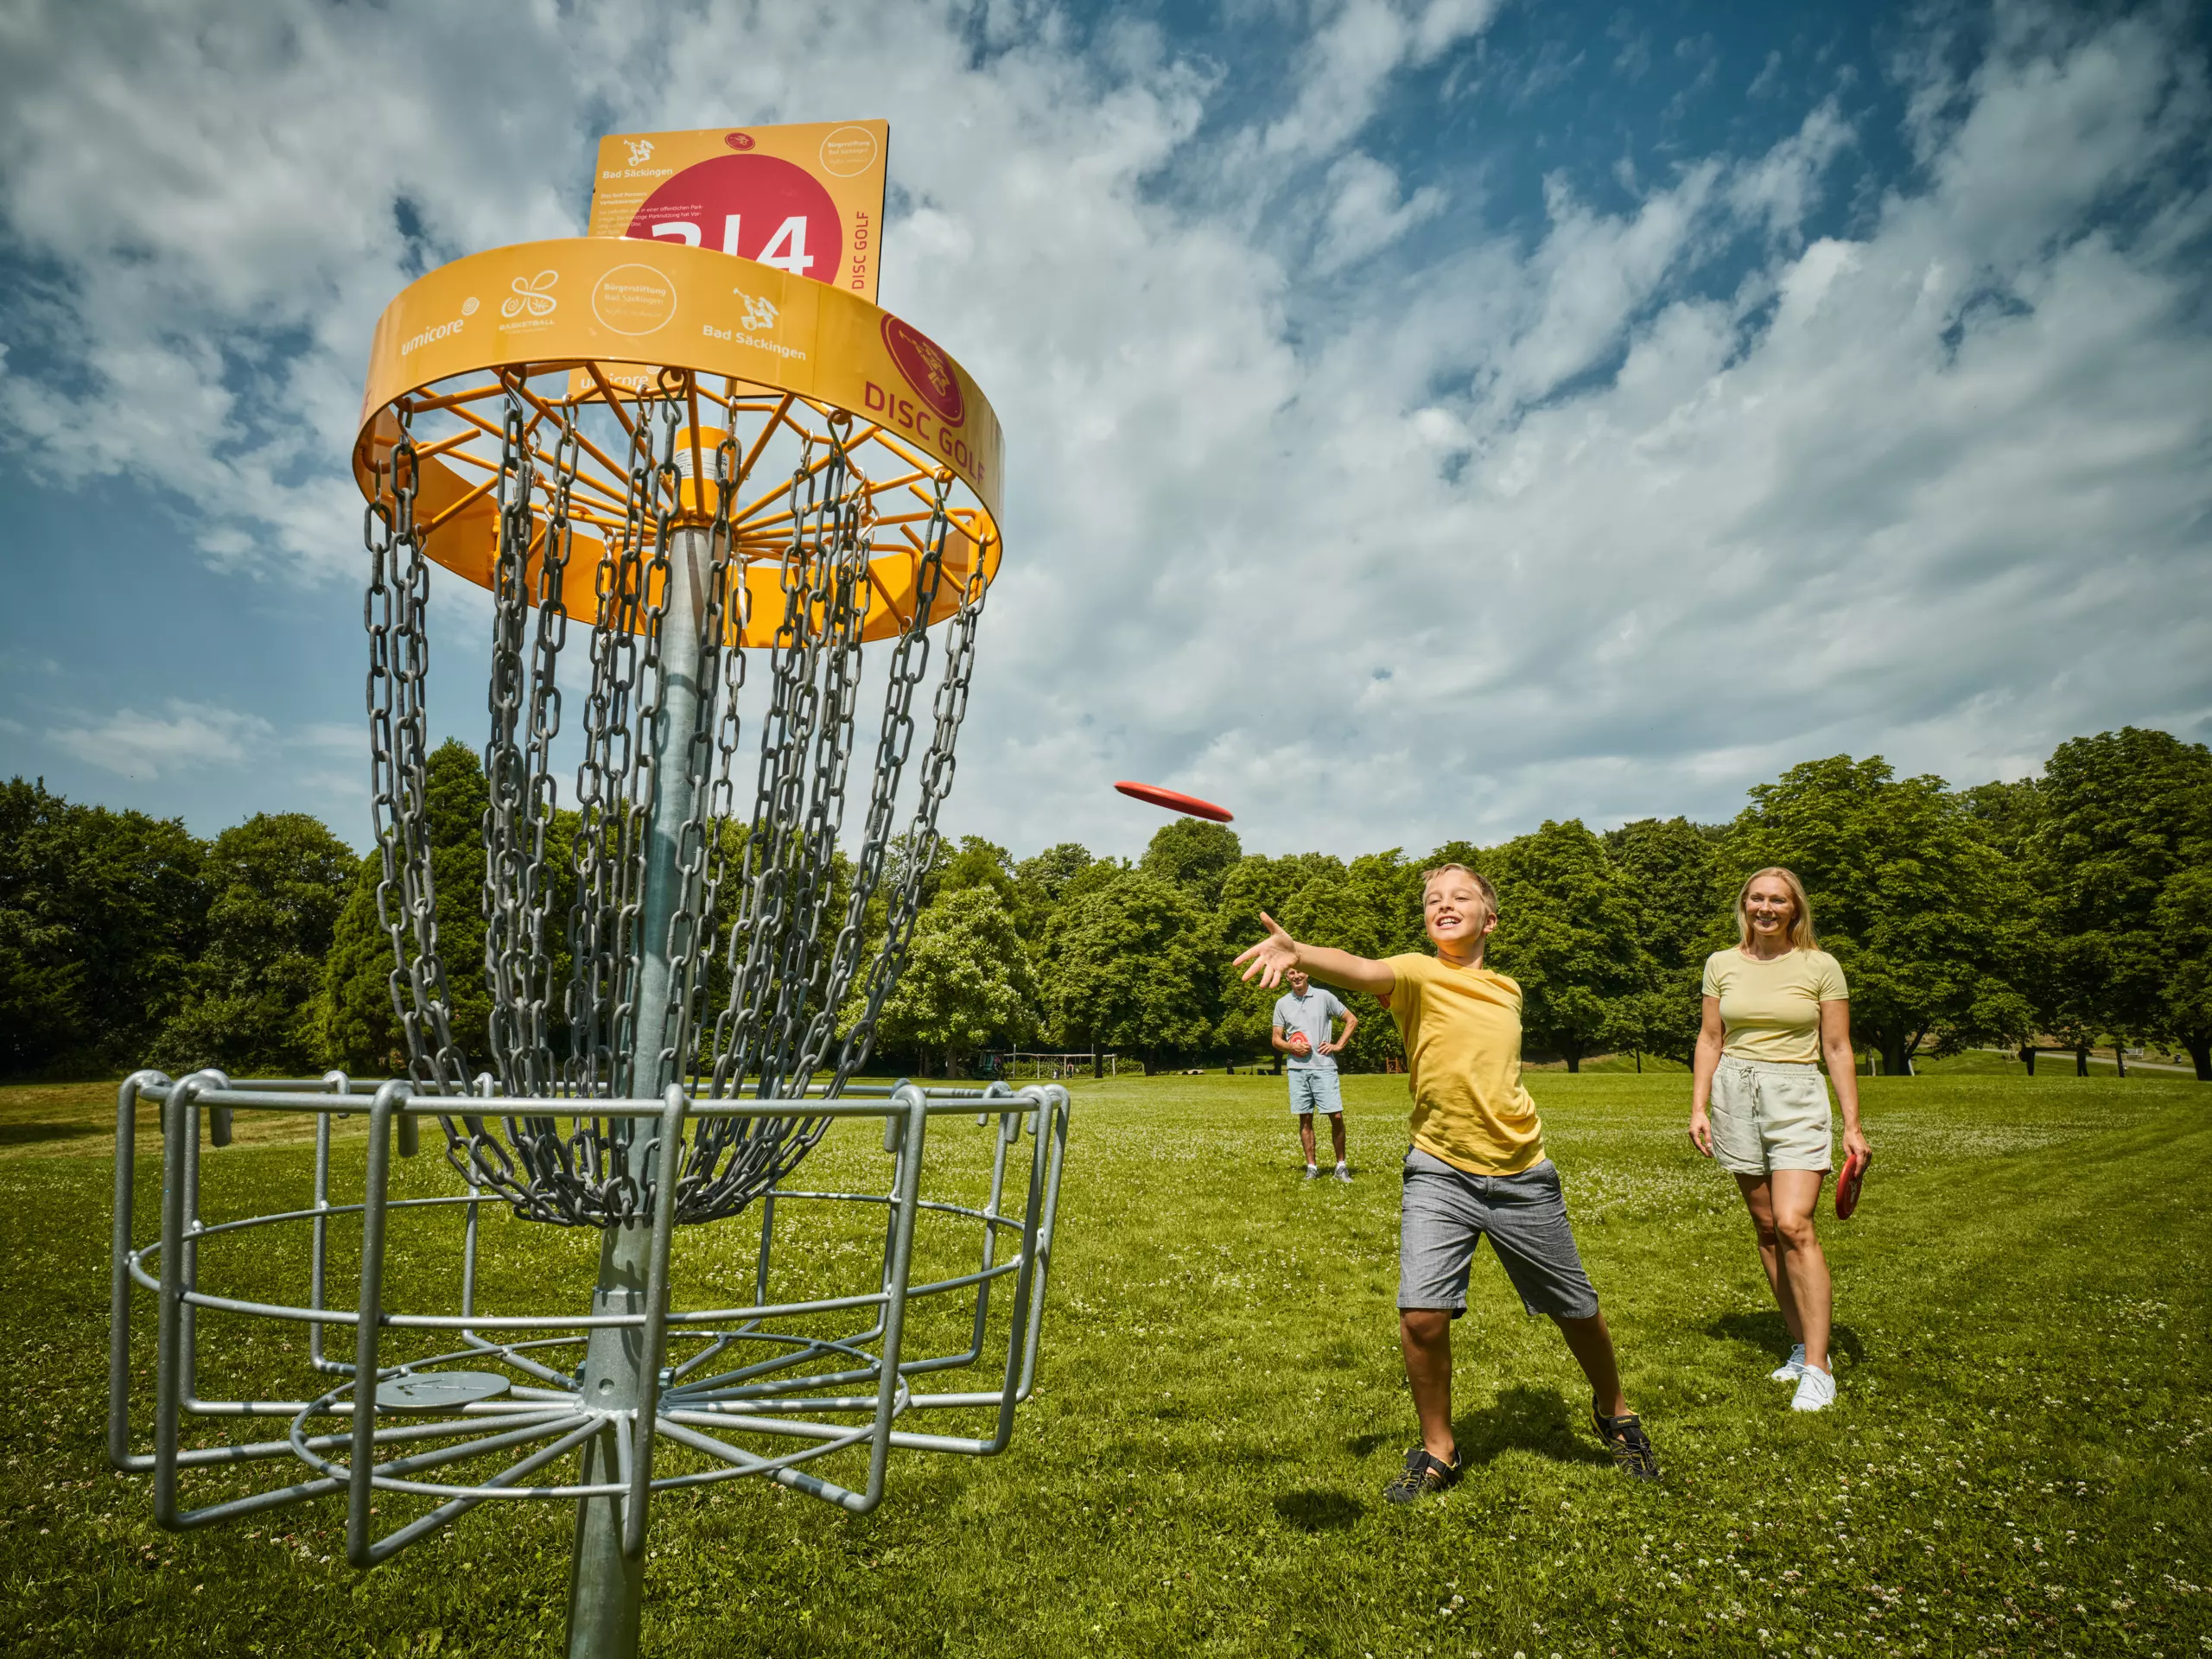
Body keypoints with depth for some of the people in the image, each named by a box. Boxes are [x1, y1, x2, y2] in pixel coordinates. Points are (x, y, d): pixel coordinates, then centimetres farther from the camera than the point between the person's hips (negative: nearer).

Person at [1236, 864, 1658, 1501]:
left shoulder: (1507, 991, 6)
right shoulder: (1417, 974, -10)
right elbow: (1361, 970, -33)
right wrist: (1299, 952, -53)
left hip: (1522, 1176, 4)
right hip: (1441, 1173, -3)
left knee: (1578, 1311, 15)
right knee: (1422, 1312, -17)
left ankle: (1614, 1413, 47)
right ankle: (1438, 1450, 10)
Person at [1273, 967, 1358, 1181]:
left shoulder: (1324, 996, 3)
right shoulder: (1282, 1003, 9)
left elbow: (1352, 1020, 9)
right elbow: (1276, 1039, 12)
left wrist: (1339, 1045, 0)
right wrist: (1292, 1046, -8)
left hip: (1324, 1066, -2)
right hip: (1297, 1068, 2)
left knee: (1336, 1116, -5)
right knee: (1305, 1118, 5)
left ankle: (1341, 1166, 9)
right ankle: (1311, 1166, 14)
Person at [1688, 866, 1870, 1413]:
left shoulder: (1820, 966, 0)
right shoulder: (1721, 964, 6)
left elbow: (1838, 1049, 2)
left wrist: (1852, 1124, -2)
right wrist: (1699, 1108, 4)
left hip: (1797, 1096, -3)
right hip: (1736, 1094, 3)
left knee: (1794, 1224, -15)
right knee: (1766, 1227, 7)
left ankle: (1818, 1367, -7)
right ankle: (1801, 1345, 20)